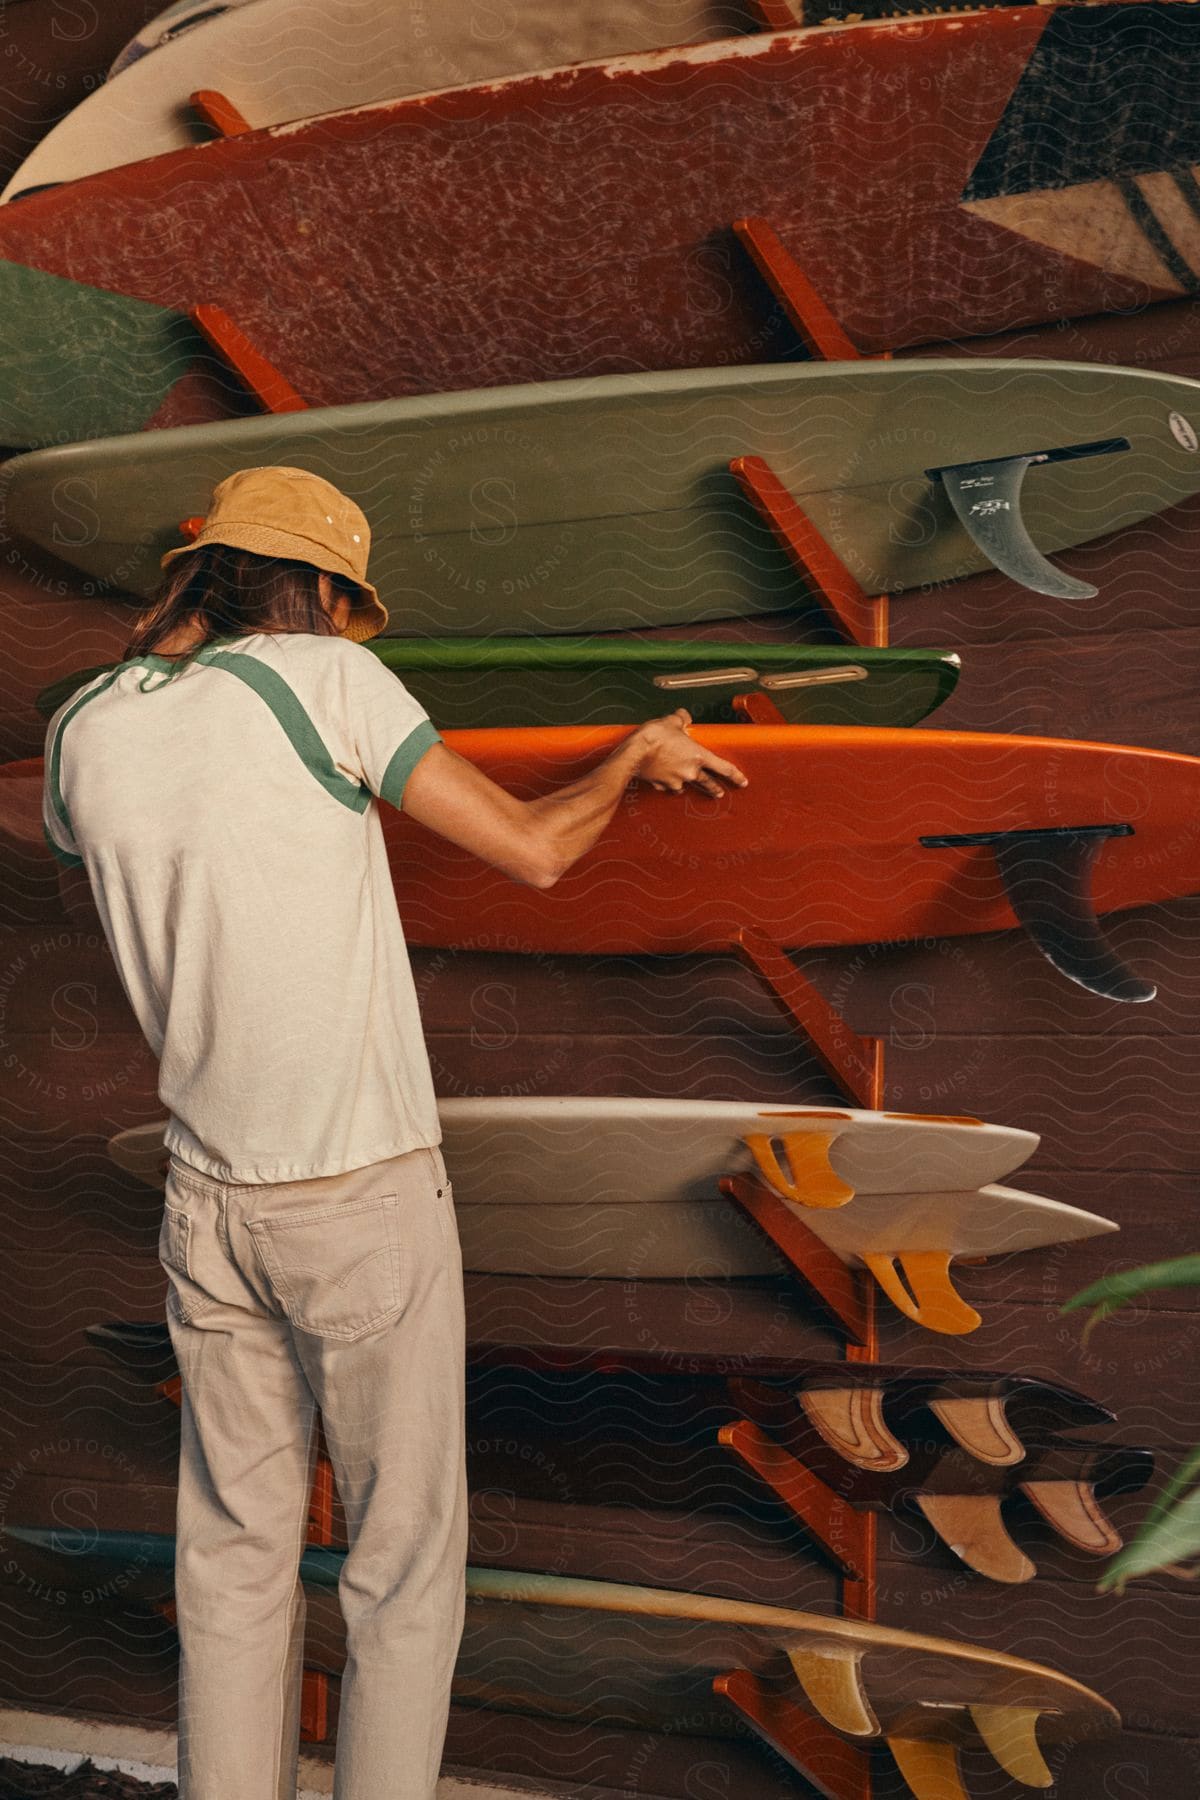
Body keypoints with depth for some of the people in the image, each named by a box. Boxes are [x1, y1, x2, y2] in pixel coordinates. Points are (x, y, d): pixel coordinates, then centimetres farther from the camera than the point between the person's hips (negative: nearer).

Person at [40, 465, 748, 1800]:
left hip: (210, 1197, 6)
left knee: (234, 1554, 17)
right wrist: (641, 748, 8)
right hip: (367, 1195, -5)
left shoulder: (82, 731, 3)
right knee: (405, 1553, 9)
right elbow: (533, 849, -10)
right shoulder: (319, 678, -12)